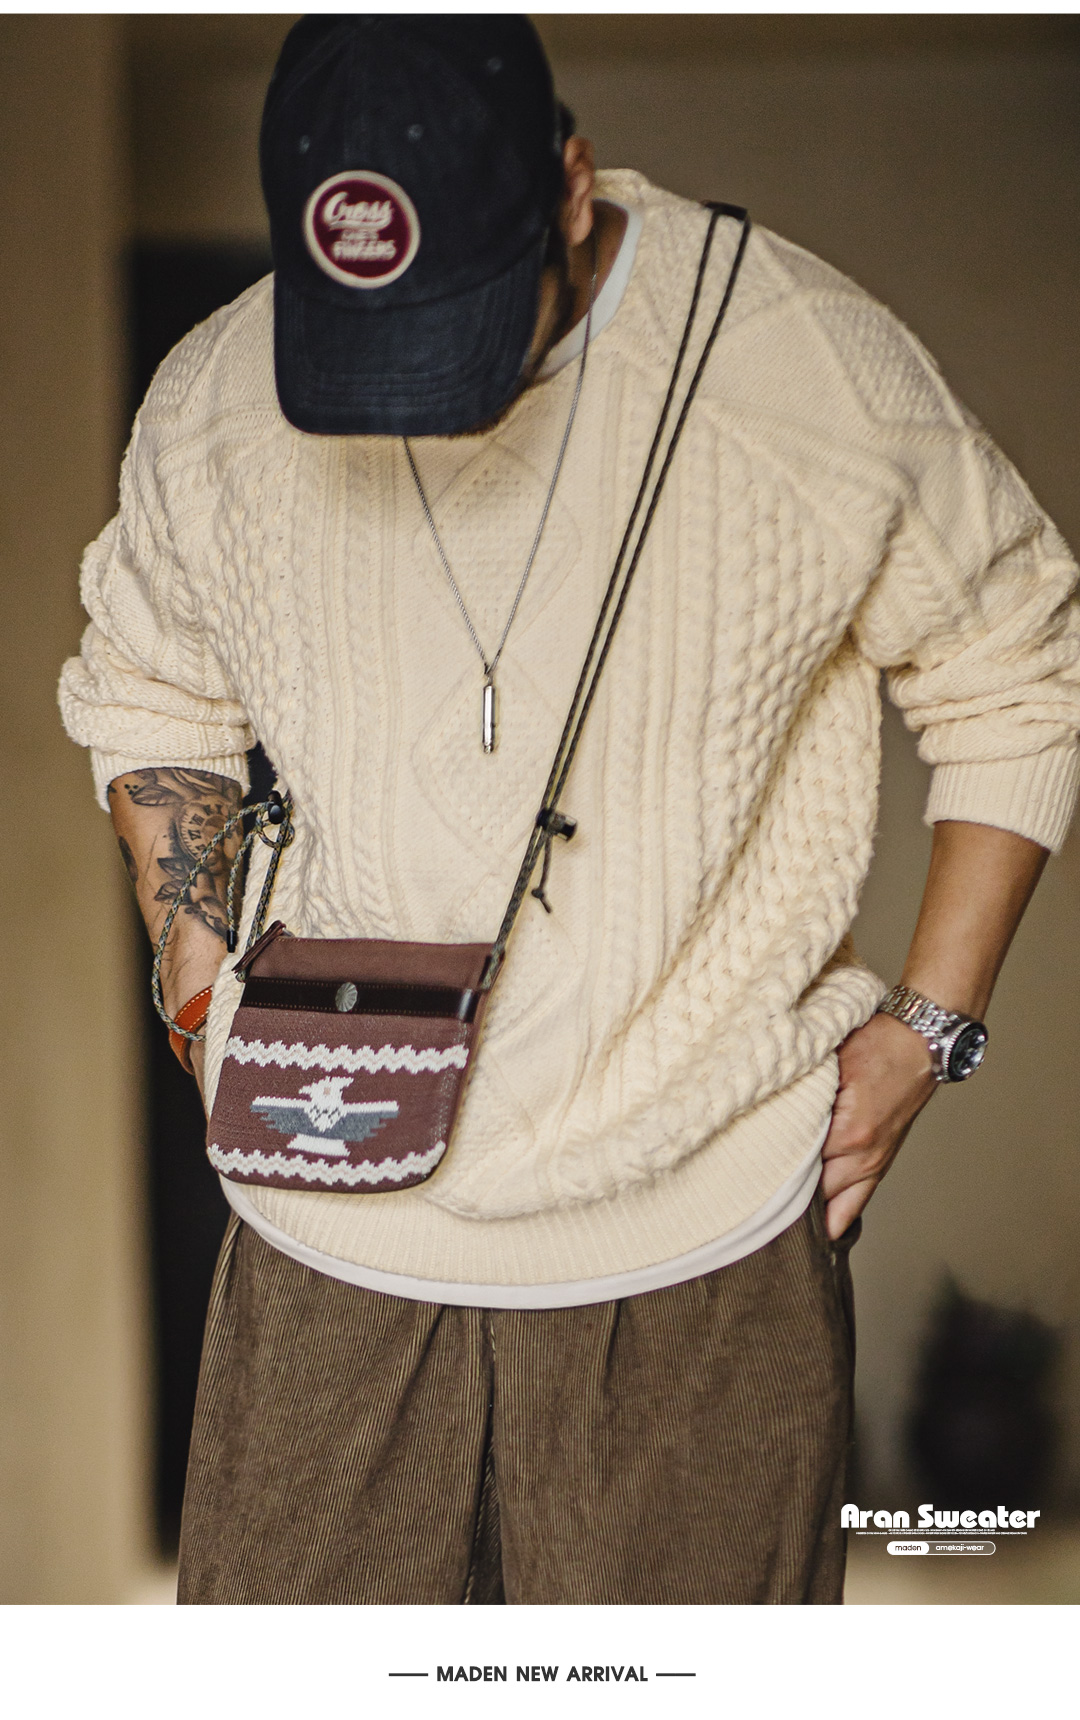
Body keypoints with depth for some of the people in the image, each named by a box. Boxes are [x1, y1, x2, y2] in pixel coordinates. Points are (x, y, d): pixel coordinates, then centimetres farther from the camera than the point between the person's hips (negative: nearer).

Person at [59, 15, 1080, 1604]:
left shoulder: (817, 371, -11)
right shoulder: (211, 412, -3)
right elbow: (144, 696, 17)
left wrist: (927, 1024, -2)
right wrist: (203, 996, 5)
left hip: (703, 1242, -2)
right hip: (333, 1233, 2)